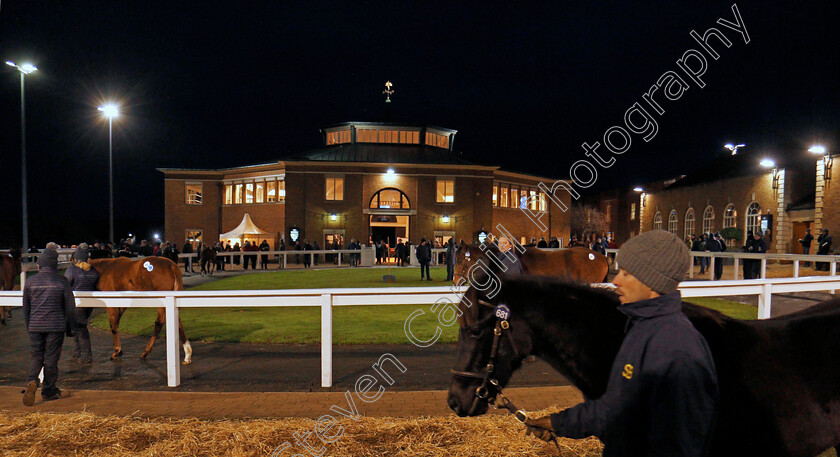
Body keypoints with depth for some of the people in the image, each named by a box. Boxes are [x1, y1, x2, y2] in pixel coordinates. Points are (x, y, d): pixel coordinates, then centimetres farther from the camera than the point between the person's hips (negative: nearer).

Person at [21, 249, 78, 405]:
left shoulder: (30, 281, 2)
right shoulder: (62, 281, -5)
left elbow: (26, 308, 11)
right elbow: (70, 307, -2)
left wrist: (29, 327, 23)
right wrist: (71, 327, 9)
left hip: (35, 326, 2)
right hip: (56, 326, -2)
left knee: (36, 357, 13)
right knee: (51, 358, 7)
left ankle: (31, 381, -13)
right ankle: (49, 391, 16)